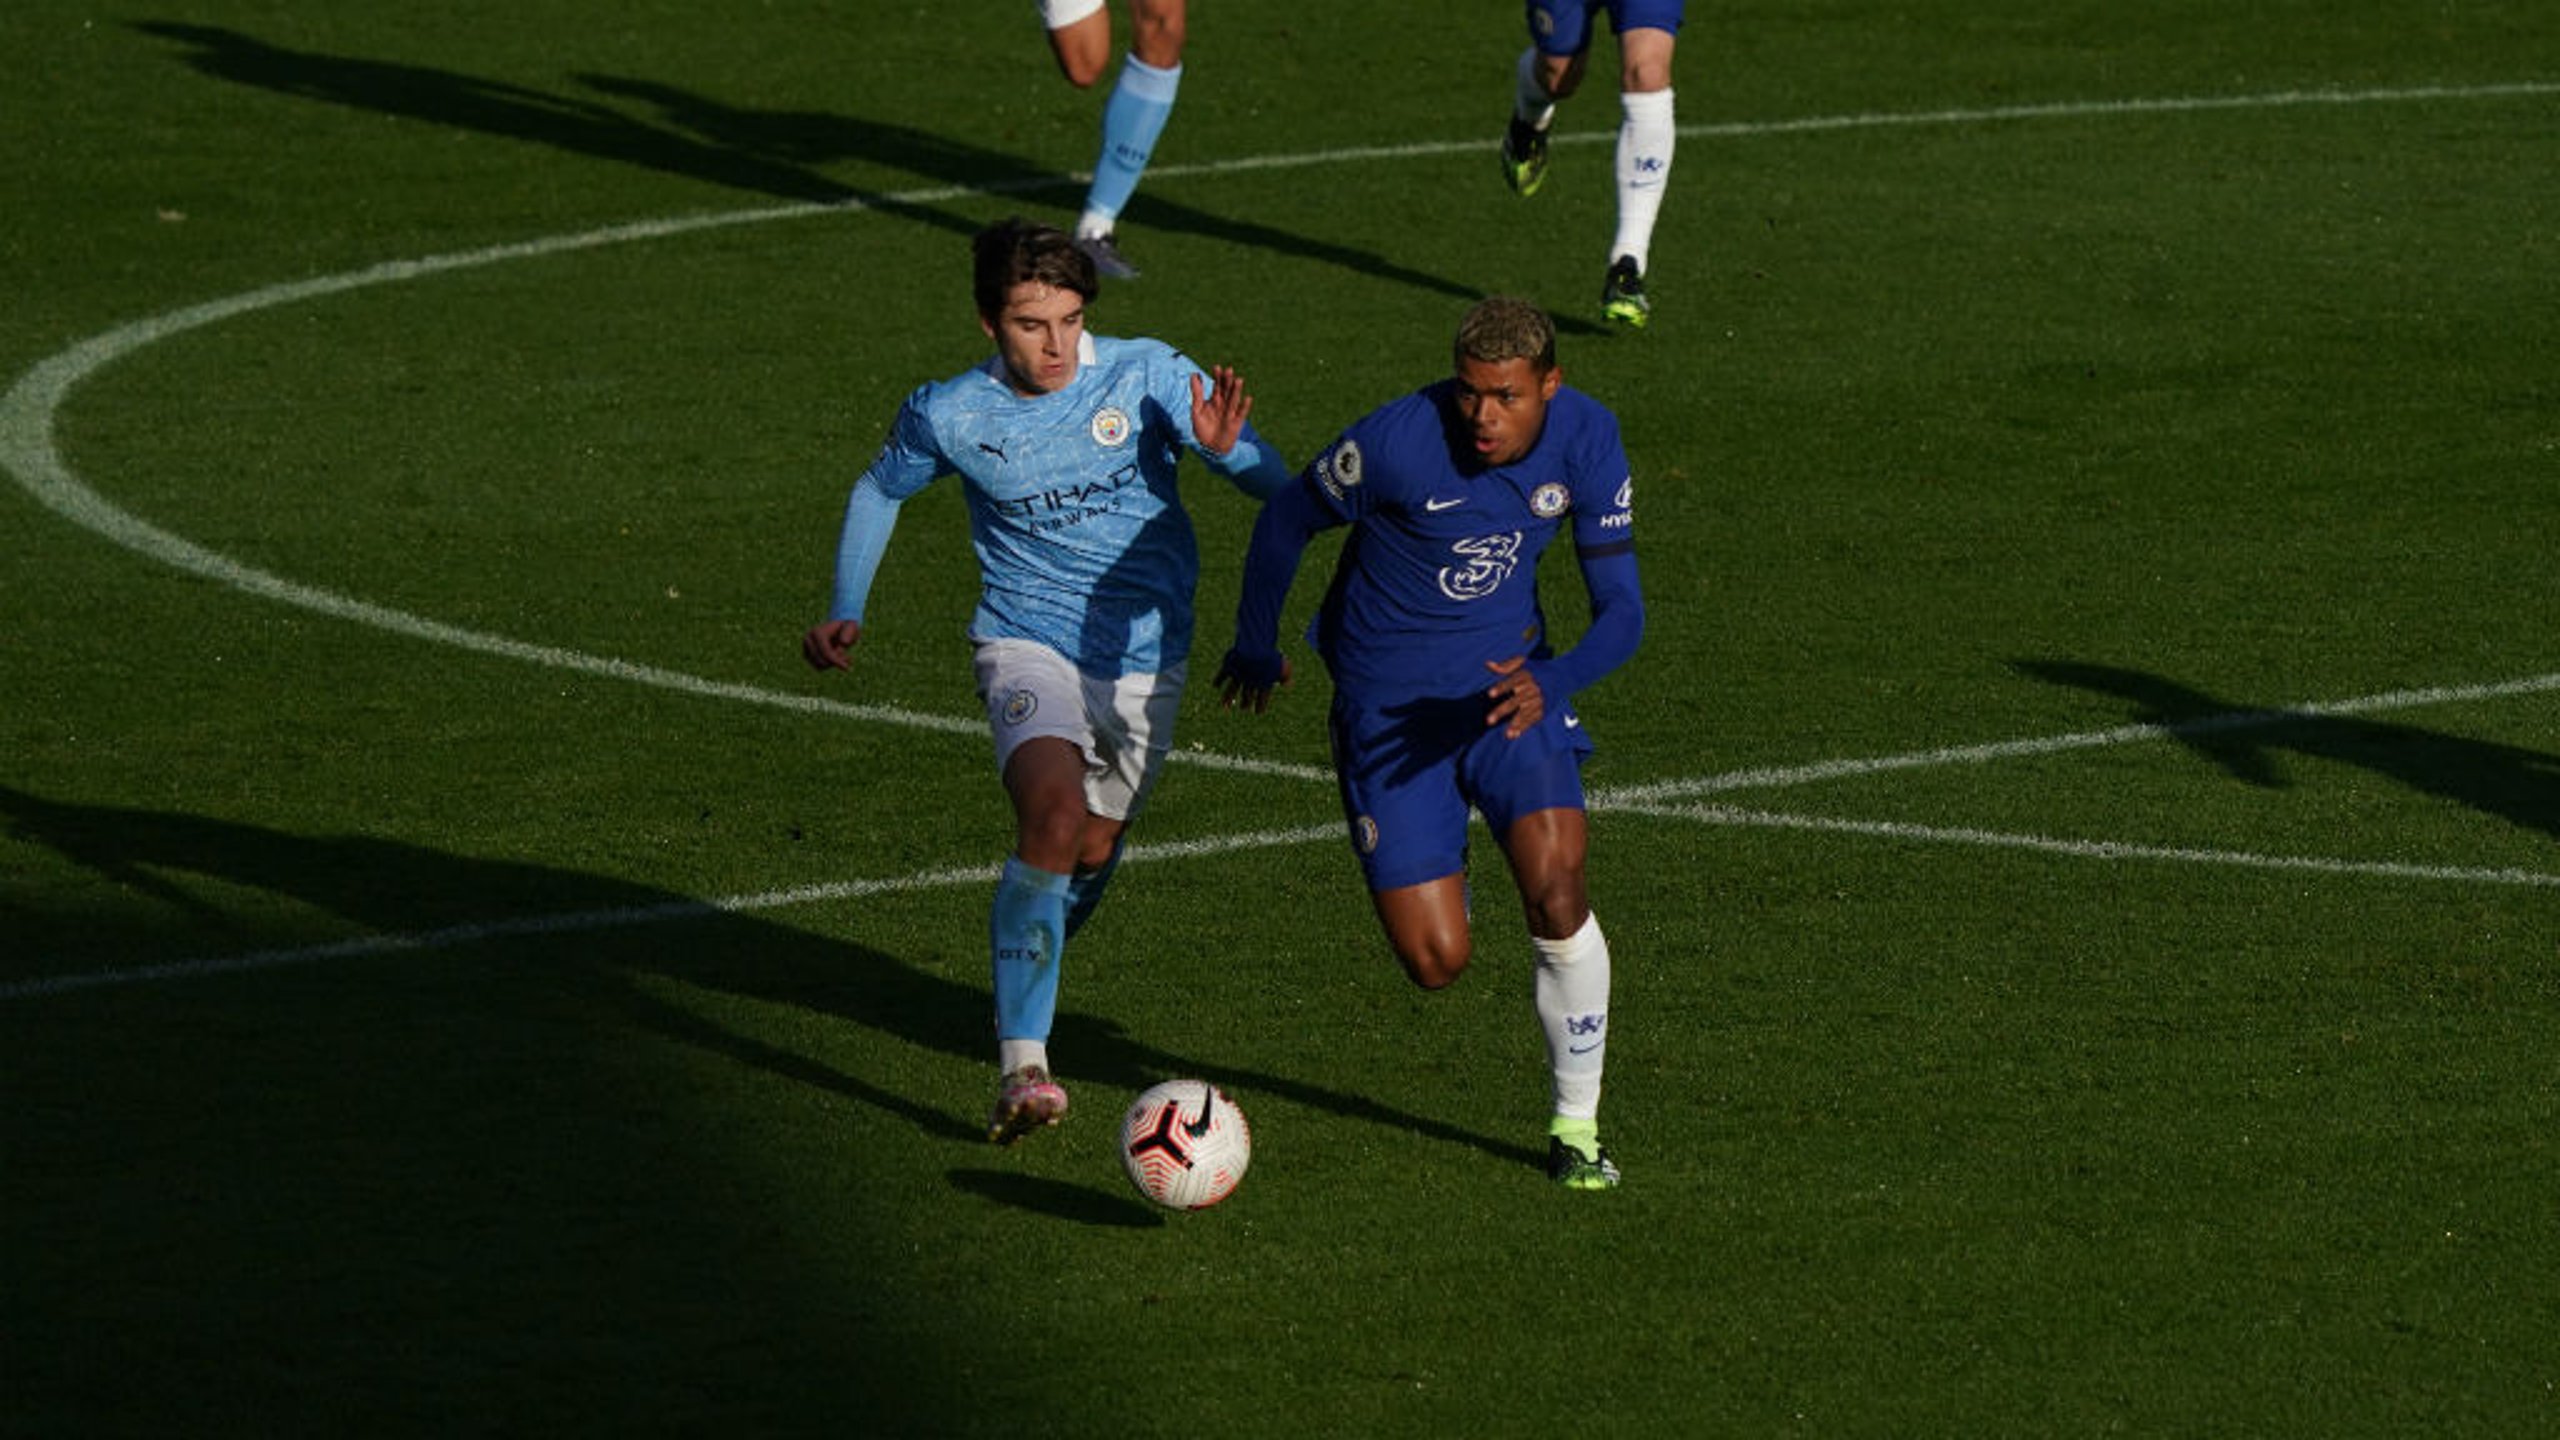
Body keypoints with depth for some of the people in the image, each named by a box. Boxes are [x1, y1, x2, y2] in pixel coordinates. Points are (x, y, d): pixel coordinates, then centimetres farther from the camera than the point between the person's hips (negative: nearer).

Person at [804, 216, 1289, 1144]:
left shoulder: (1147, 378, -12)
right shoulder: (949, 416, -9)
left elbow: (1274, 486, -13)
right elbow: (881, 489, 14)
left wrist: (1227, 449, -35)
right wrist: (846, 612, 7)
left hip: (1145, 658, 2)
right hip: (1029, 643, -2)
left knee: (1092, 855, 14)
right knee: (1054, 820, -27)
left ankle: (1027, 978, 50)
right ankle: (1020, 1069, -26)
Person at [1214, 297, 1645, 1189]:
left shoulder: (1586, 440, -12)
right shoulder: (1396, 442, -23)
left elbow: (1620, 608, -8)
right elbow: (1288, 518, -4)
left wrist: (1552, 682, -29)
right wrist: (1255, 648, 10)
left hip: (1508, 681, 2)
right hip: (1387, 705, -2)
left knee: (1555, 889, -21)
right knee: (1437, 962, -7)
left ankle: (1576, 1127, -1)